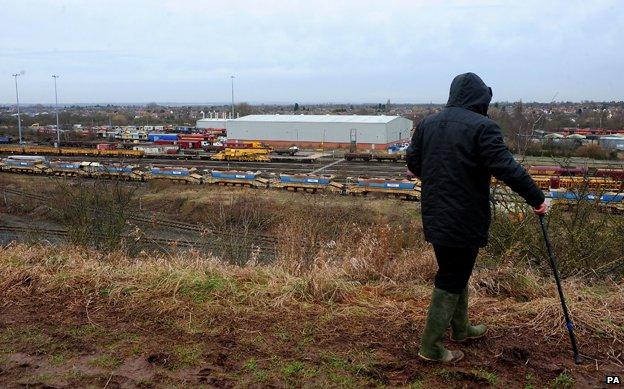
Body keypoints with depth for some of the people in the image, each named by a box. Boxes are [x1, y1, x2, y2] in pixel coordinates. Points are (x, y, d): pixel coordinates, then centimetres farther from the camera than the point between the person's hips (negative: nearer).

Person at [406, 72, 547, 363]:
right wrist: (537, 199, -8)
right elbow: (507, 169, -18)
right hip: (464, 220, -7)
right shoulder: (482, 127, -15)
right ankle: (431, 346, 13)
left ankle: (460, 328, 40)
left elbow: (412, 162, 14)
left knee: (455, 272, 23)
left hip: (434, 216, 7)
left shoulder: (427, 123, 7)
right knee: (452, 279, 4)